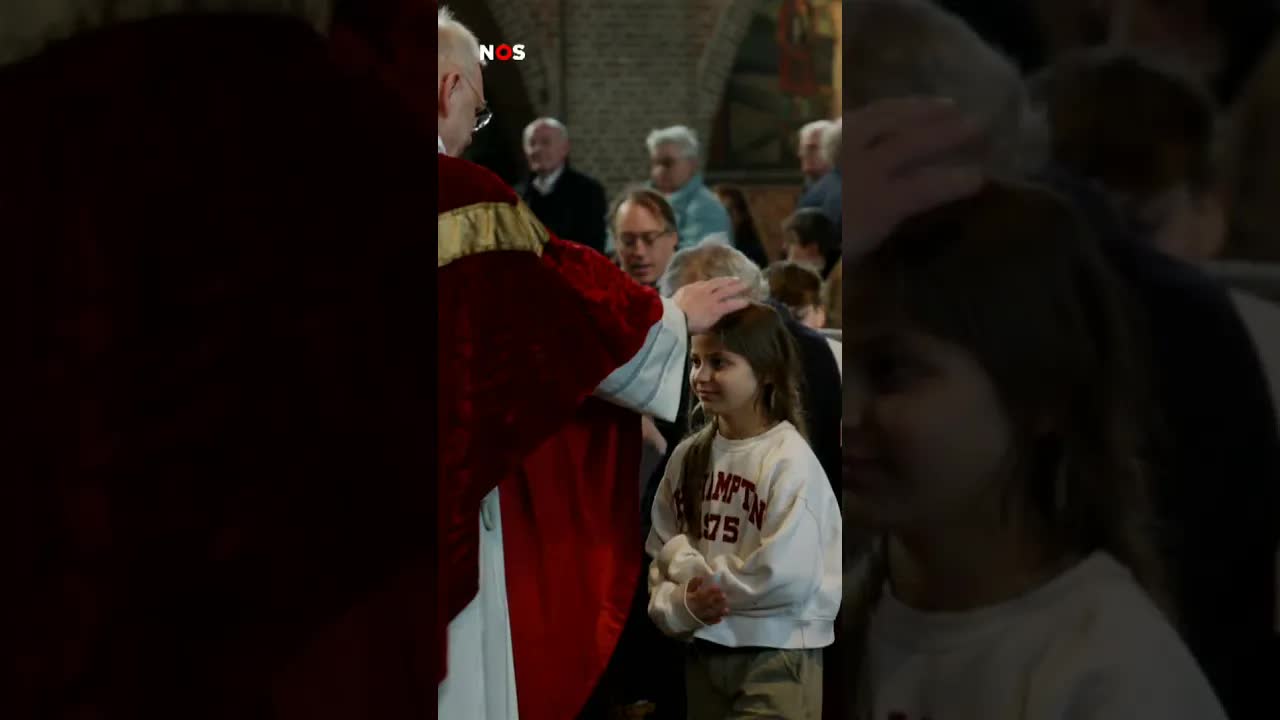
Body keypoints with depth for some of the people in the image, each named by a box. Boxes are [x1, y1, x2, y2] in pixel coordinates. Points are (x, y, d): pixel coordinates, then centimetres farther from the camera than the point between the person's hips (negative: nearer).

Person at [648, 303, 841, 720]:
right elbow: (661, 555, 7)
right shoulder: (688, 457, 3)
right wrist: (681, 606, -14)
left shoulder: (790, 460, -14)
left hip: (779, 654, -6)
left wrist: (690, 563, -10)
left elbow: (787, 574, -21)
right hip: (705, 650, 6)